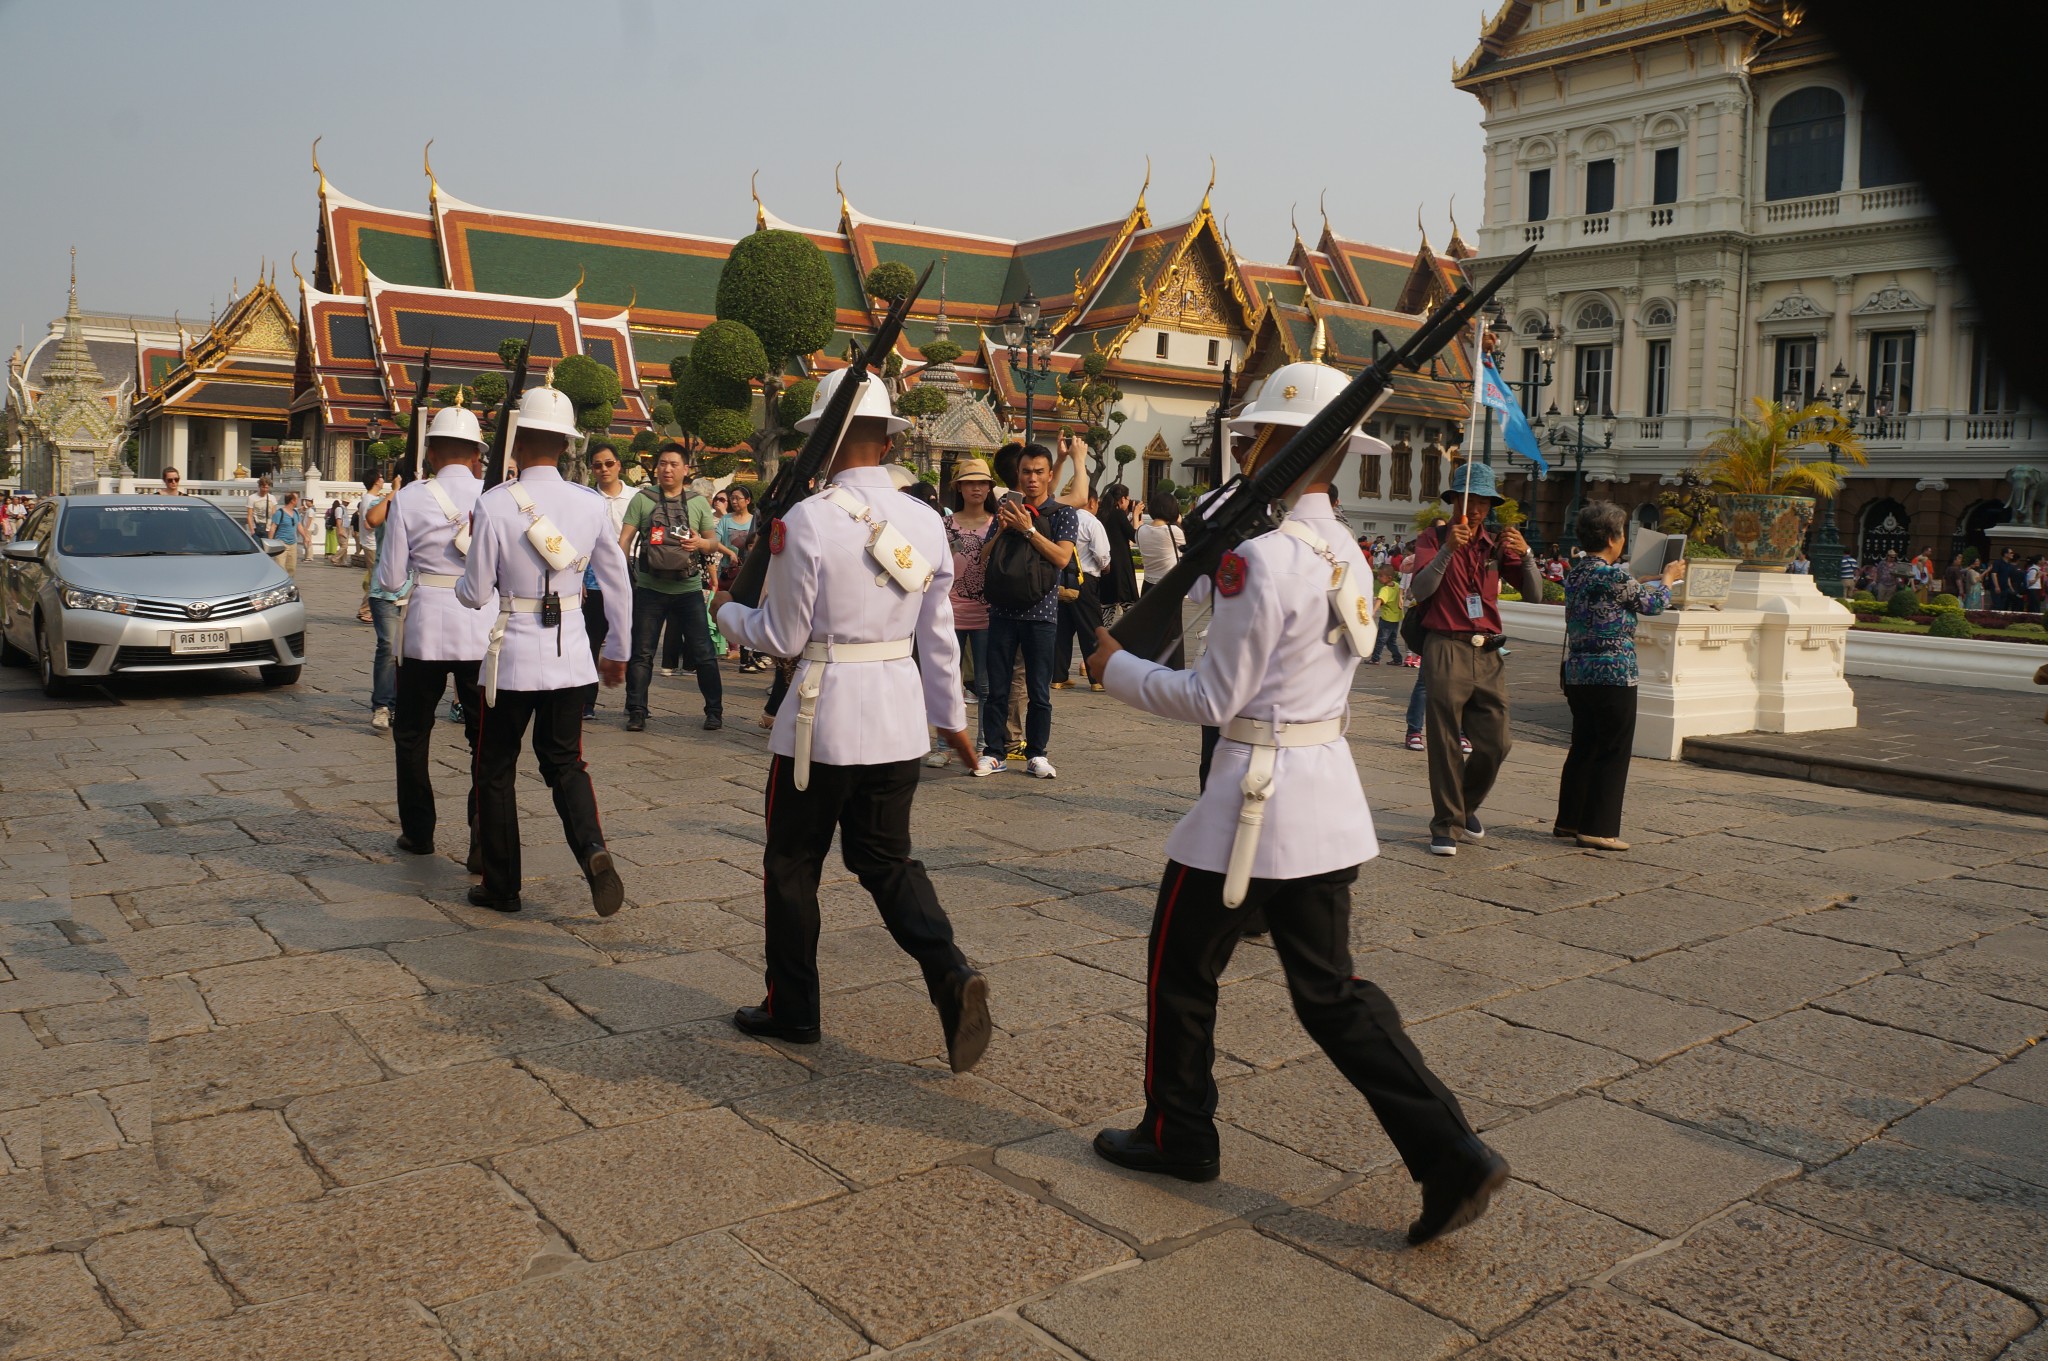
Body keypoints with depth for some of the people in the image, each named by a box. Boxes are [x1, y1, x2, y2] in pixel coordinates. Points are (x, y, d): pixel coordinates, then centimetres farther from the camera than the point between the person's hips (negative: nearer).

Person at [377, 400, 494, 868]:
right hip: (483, 630, 1)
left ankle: (418, 832, 26)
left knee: (411, 733, 18)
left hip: (426, 629, 0)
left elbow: (391, 580, -1)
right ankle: (483, 845, 1)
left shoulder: (409, 499, -5)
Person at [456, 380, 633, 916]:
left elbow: (475, 595, -7)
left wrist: (465, 574, 16)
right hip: (571, 654, 3)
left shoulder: (494, 504, -12)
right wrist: (617, 651, 17)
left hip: (513, 655, -3)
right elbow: (617, 584, 5)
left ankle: (501, 887, 20)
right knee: (564, 761, 17)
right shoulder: (590, 503, -2)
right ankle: (592, 848, -8)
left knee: (496, 769, 13)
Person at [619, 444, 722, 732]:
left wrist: (701, 543, -12)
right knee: (641, 653, 4)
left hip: (688, 588, 0)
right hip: (649, 587, 0)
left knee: (703, 652, 1)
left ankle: (714, 711, 11)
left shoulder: (698, 503, 9)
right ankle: (636, 712, 12)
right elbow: (625, 539, 1)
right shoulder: (642, 500, 5)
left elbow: (714, 543, 11)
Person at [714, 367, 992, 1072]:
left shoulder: (805, 521, -14)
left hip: (822, 721, -5)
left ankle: (792, 1008, 25)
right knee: (887, 858, 16)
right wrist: (951, 715, 17)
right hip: (900, 719, 5)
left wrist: (728, 611, 12)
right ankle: (950, 974, -5)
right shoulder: (926, 521, 1)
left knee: (792, 863, 13)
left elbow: (781, 637, -8)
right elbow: (938, 636, 6)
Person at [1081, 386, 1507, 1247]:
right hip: (1329, 794, 8)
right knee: (1329, 991, 13)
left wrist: (1116, 669, -1)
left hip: (1256, 792, -8)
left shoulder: (1261, 559, -19)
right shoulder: (1346, 554, 8)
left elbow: (1213, 699, -15)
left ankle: (1177, 1136, 30)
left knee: (1181, 969, 13)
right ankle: (1452, 1157, 7)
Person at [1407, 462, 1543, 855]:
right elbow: (1419, 591, -15)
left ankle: (1466, 805, 30)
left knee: (1495, 743, 5)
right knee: (1446, 744, -2)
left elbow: (1534, 594, 5)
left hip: (1488, 654, 4)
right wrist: (1447, 550, -27)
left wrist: (1525, 555, -13)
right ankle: (1446, 825, 8)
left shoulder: (1496, 544, 13)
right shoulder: (1435, 539, 2)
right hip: (1446, 650, -4)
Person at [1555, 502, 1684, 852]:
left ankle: (1568, 820, 21)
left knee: (1582, 748, 16)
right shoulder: (1614, 576, -14)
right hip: (1614, 675, -8)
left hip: (1578, 674, 8)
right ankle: (1598, 828, 3)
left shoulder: (1575, 574, 8)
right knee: (1613, 753, 1)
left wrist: (1647, 582, 34)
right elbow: (1652, 604, 1)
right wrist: (1669, 578, 19)